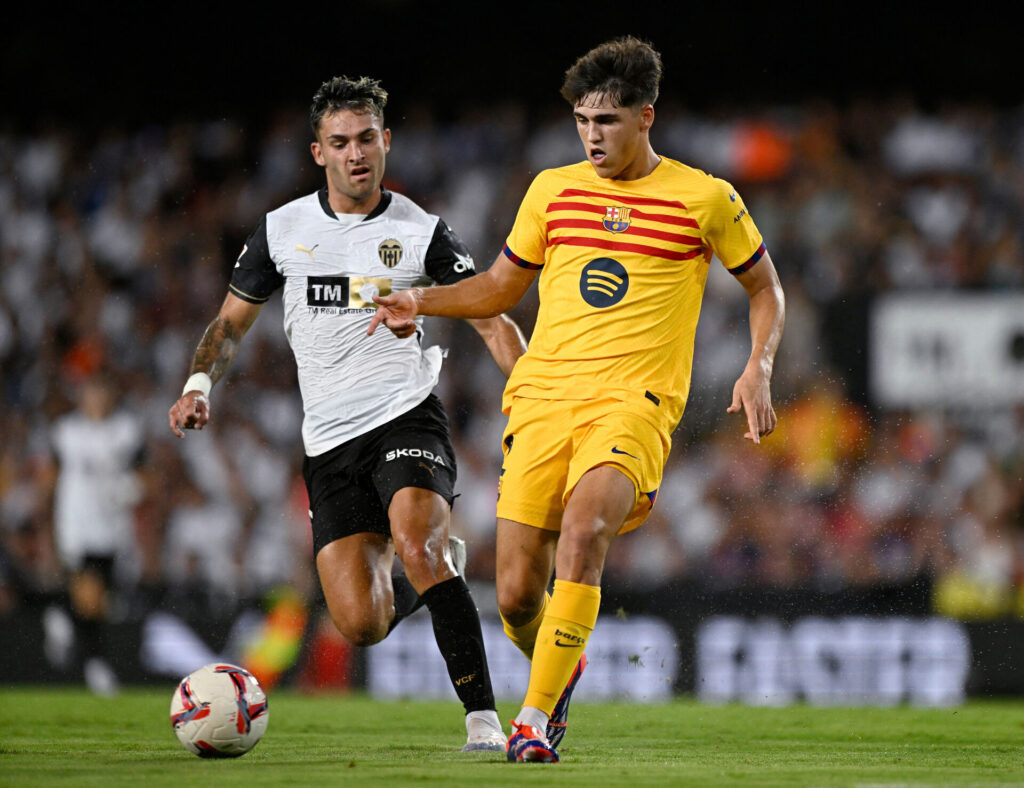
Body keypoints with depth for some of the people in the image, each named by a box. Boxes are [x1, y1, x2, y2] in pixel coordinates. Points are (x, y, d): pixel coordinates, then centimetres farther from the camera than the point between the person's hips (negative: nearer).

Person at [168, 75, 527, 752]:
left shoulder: (421, 232, 1)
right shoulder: (281, 230, 7)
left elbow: (494, 322, 2)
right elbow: (232, 322, 17)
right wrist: (200, 384, -1)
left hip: (407, 419, -3)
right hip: (329, 442, 3)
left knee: (416, 543, -32)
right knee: (362, 625, -9)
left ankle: (483, 720, -28)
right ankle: (432, 576, 29)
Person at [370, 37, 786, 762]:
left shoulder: (705, 199, 4)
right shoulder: (553, 191, 12)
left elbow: (765, 286, 16)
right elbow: (502, 286, 24)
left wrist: (759, 369, 1)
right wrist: (423, 303, 7)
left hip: (633, 402, -3)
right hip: (543, 396, 3)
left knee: (583, 530, -32)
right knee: (517, 595, -4)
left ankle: (536, 717, -25)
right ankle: (560, 669, 32)